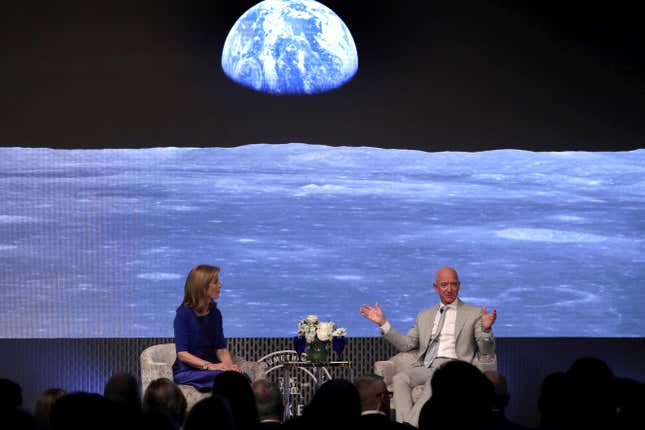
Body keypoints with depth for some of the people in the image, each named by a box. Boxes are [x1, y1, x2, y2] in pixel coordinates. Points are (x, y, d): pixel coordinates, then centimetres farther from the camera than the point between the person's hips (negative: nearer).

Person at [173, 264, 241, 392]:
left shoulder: (215, 314, 15)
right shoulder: (184, 314, -6)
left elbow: (221, 348, 13)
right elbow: (182, 354, -11)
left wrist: (229, 365, -9)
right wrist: (209, 366, -23)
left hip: (211, 369, 5)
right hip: (187, 371, -5)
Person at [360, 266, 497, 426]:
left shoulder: (474, 314, 13)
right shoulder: (424, 316, 26)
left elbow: (487, 354, 7)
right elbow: (406, 344, 22)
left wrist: (485, 329, -13)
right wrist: (383, 323, 13)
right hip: (425, 367, 4)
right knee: (399, 378, -29)